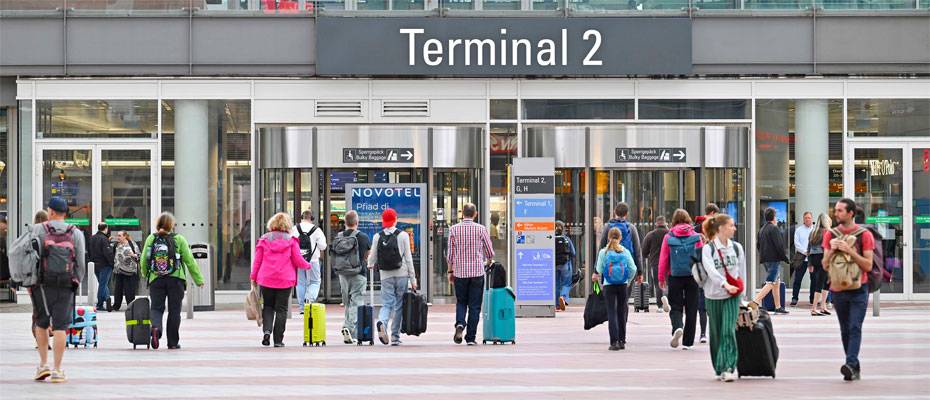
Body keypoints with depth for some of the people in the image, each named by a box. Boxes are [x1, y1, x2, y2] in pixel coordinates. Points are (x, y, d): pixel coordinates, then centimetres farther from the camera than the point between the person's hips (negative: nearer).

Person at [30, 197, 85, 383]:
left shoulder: (39, 229, 1)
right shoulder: (76, 234, 6)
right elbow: (80, 262, 3)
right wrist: (76, 283, 12)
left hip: (43, 284, -1)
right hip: (66, 285, 1)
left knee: (41, 324, 15)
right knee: (60, 326, -1)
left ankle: (43, 364, 11)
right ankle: (57, 370, -3)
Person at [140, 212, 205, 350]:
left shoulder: (151, 239, 1)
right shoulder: (179, 239, -3)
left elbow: (143, 260, 5)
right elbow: (189, 260, -3)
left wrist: (145, 274, 26)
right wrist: (199, 279, 5)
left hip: (156, 280, 1)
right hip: (175, 280, -1)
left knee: (156, 308, 7)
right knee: (174, 310, 7)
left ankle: (156, 327, -24)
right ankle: (172, 342, 10)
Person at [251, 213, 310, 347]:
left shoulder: (264, 240, 2)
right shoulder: (291, 240, -1)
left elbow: (257, 260, 3)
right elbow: (298, 261, -1)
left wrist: (253, 277, 12)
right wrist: (308, 265, 19)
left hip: (266, 280, 1)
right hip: (285, 280, -1)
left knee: (268, 307, 15)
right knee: (281, 309, 5)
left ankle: (266, 330, -10)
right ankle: (278, 340, 3)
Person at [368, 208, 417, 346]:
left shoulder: (377, 237, 2)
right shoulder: (403, 235, -3)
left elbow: (372, 258, 8)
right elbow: (408, 258, -3)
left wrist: (370, 265, 33)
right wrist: (412, 278, 2)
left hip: (385, 276, 1)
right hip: (401, 275, -1)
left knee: (386, 304, 3)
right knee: (399, 306, 7)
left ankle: (382, 322, -29)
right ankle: (395, 337, 8)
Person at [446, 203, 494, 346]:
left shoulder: (454, 229, 0)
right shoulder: (481, 229, -3)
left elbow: (450, 253, 3)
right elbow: (490, 253, 3)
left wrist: (450, 271, 14)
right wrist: (487, 261, 25)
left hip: (460, 272, 1)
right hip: (477, 272, -1)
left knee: (461, 302, 16)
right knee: (474, 305, 4)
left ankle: (460, 324, -12)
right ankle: (471, 338, 2)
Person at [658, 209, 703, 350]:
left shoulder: (668, 238, -2)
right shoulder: (696, 237, 0)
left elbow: (663, 259, 0)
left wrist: (661, 278, 8)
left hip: (675, 277, -1)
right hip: (693, 276, 1)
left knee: (675, 307, 8)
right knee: (691, 309, 8)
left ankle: (677, 328, -22)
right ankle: (687, 342, 9)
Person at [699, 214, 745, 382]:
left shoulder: (737, 248, 7)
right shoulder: (708, 249, -5)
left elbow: (741, 270, 15)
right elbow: (711, 270, -19)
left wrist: (737, 287, 6)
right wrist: (725, 284, -33)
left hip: (732, 295, 1)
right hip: (713, 296, -1)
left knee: (728, 331, -14)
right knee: (716, 333, 7)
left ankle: (729, 368, -17)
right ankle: (719, 369, 20)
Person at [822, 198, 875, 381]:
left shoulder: (864, 235, -3)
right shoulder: (830, 235, 7)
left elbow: (868, 265, -8)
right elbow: (825, 266, 6)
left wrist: (849, 251, -18)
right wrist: (832, 251, -13)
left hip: (859, 289, -4)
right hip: (838, 289, 4)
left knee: (855, 328, -14)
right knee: (845, 330, 6)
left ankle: (850, 364, -24)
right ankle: (855, 368, 13)